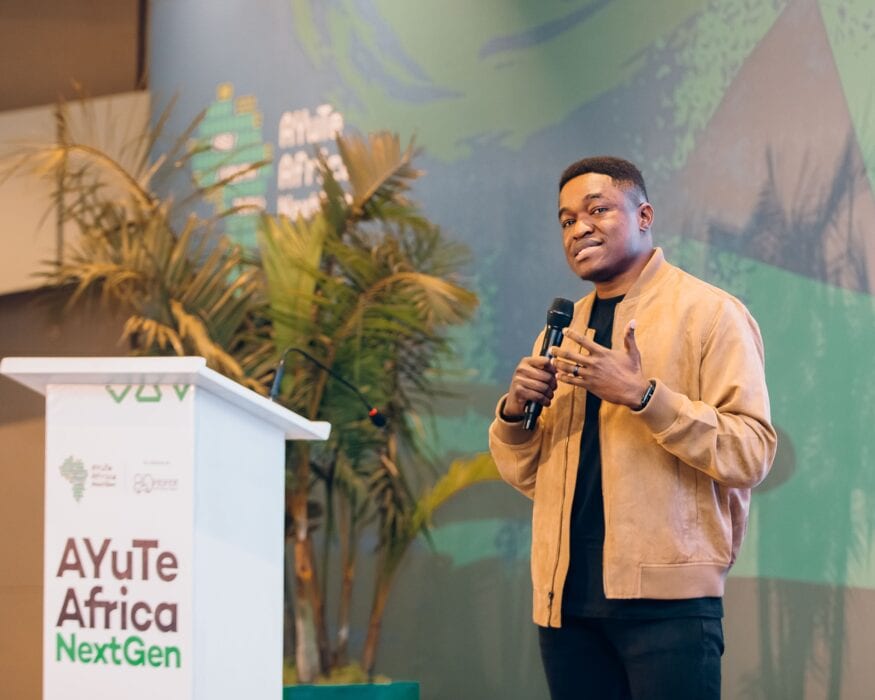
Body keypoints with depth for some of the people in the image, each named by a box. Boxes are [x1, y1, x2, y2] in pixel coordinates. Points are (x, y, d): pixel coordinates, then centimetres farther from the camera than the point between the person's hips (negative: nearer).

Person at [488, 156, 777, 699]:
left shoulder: (711, 314, -3)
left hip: (667, 595, -6)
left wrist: (642, 394, -20)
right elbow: (524, 474, 18)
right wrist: (515, 410, -1)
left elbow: (751, 454, -13)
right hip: (566, 595, 6)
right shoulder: (561, 330, 17)